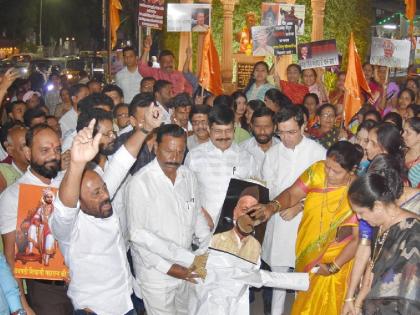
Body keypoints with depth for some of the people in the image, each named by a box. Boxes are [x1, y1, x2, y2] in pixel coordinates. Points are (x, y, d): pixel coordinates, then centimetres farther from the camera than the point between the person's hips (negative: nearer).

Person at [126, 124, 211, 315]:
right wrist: (167, 267, -18)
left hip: (186, 267, 5)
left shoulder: (188, 176, -1)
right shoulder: (140, 183, -19)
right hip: (155, 271, -5)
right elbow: (137, 234, -16)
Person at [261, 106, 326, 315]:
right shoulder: (272, 154, 6)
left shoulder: (317, 151, -4)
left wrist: (298, 205, -11)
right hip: (279, 221, 3)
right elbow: (267, 188, 9)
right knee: (278, 271, 8)